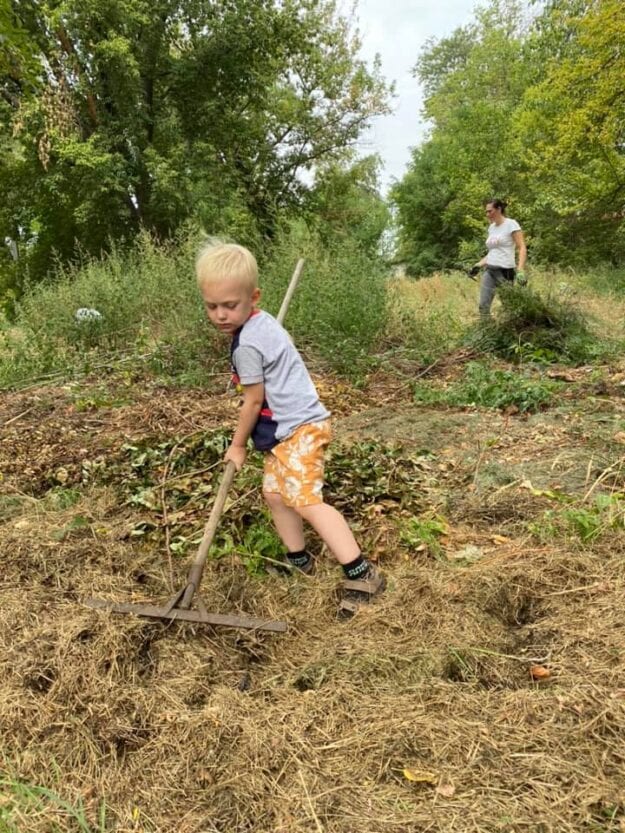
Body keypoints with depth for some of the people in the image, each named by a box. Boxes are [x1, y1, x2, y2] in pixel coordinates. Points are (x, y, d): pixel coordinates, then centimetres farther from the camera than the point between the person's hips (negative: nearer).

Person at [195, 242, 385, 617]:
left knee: (305, 499, -16)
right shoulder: (264, 321, 9)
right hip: (288, 430, 11)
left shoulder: (246, 345, -20)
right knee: (275, 492, 18)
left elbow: (254, 401, -13)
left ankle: (362, 573, -15)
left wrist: (238, 446, 0)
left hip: (298, 428, -11)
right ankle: (300, 559, 31)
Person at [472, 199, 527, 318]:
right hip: (489, 270, 7)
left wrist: (520, 270, -22)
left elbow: (522, 249, -10)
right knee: (483, 306, -1)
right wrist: (479, 265, 14)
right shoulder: (491, 227, 16)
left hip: (505, 271, -7)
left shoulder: (511, 224, -5)